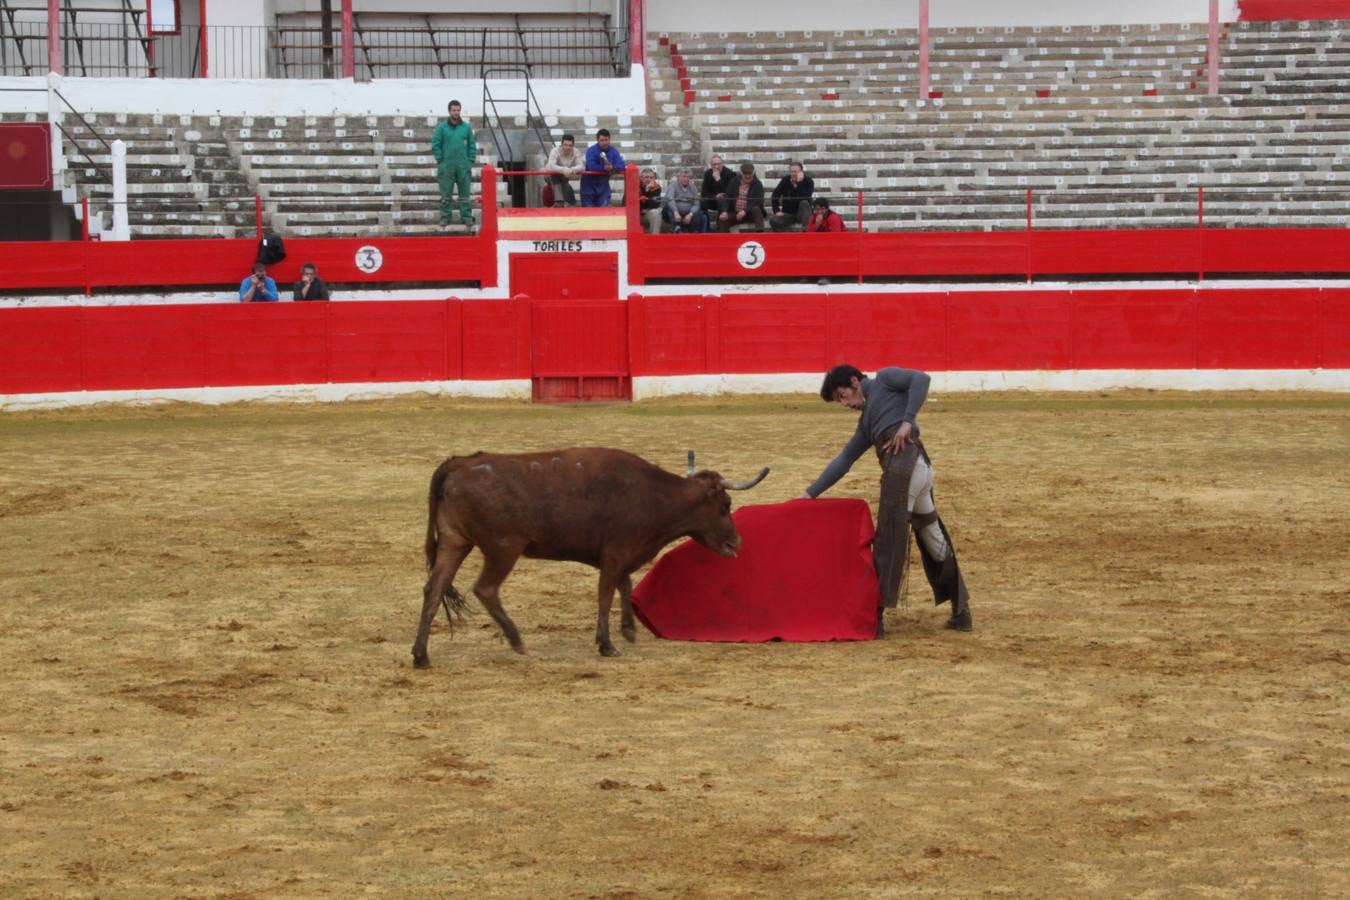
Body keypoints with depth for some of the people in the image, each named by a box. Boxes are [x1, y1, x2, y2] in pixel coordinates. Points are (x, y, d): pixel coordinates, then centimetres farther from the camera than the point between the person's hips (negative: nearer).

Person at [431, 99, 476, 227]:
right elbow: (435, 145, 0)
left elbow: (472, 146, 8)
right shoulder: (441, 127, 0)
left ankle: (466, 216, 8)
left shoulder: (467, 127, 6)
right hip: (446, 167, -1)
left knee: (465, 193, 3)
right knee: (445, 194, 2)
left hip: (463, 167, 1)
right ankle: (445, 217, 8)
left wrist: (470, 162, 1)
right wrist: (440, 161, -5)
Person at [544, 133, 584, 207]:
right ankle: (559, 202, -38)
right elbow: (551, 166, -42)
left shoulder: (576, 152, -18)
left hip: (565, 177, 5)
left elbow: (582, 166, -30)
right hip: (551, 176, -5)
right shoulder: (555, 151, -28)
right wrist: (563, 170, -59)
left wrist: (572, 170, -51)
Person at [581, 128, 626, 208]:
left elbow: (621, 166, -14)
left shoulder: (613, 151, -4)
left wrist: (612, 167, -34)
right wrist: (604, 167, -33)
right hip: (589, 184, -3)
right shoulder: (591, 150, -14)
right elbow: (591, 166, -29)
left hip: (603, 184, 3)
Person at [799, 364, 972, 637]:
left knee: (887, 542, -7)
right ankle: (961, 612, 22)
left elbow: (921, 379, -4)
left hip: (905, 461, -9)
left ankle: (874, 617, -7)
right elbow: (843, 460, 31)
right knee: (934, 542, 15)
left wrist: (907, 421, -13)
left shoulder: (884, 379, 13)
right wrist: (810, 493, 27)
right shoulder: (866, 422, 32)